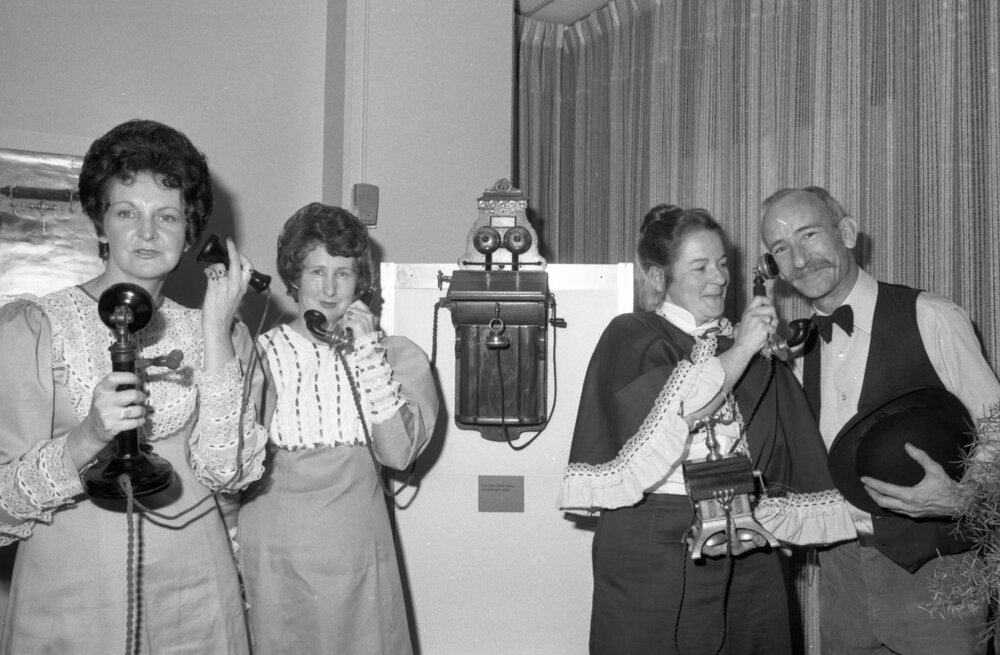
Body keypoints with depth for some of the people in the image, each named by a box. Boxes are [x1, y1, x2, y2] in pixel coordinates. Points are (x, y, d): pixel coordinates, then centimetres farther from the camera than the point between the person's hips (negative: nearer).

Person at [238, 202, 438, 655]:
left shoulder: (397, 356, 0)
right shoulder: (261, 354, -4)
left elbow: (398, 453, -12)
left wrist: (367, 352, -14)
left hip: (357, 558, 1)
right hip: (273, 560, -1)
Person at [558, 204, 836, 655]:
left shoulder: (745, 345, 14)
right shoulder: (632, 337, -1)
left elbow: (785, 464, 14)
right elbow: (671, 411, -19)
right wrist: (740, 351, -13)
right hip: (653, 549, -4)